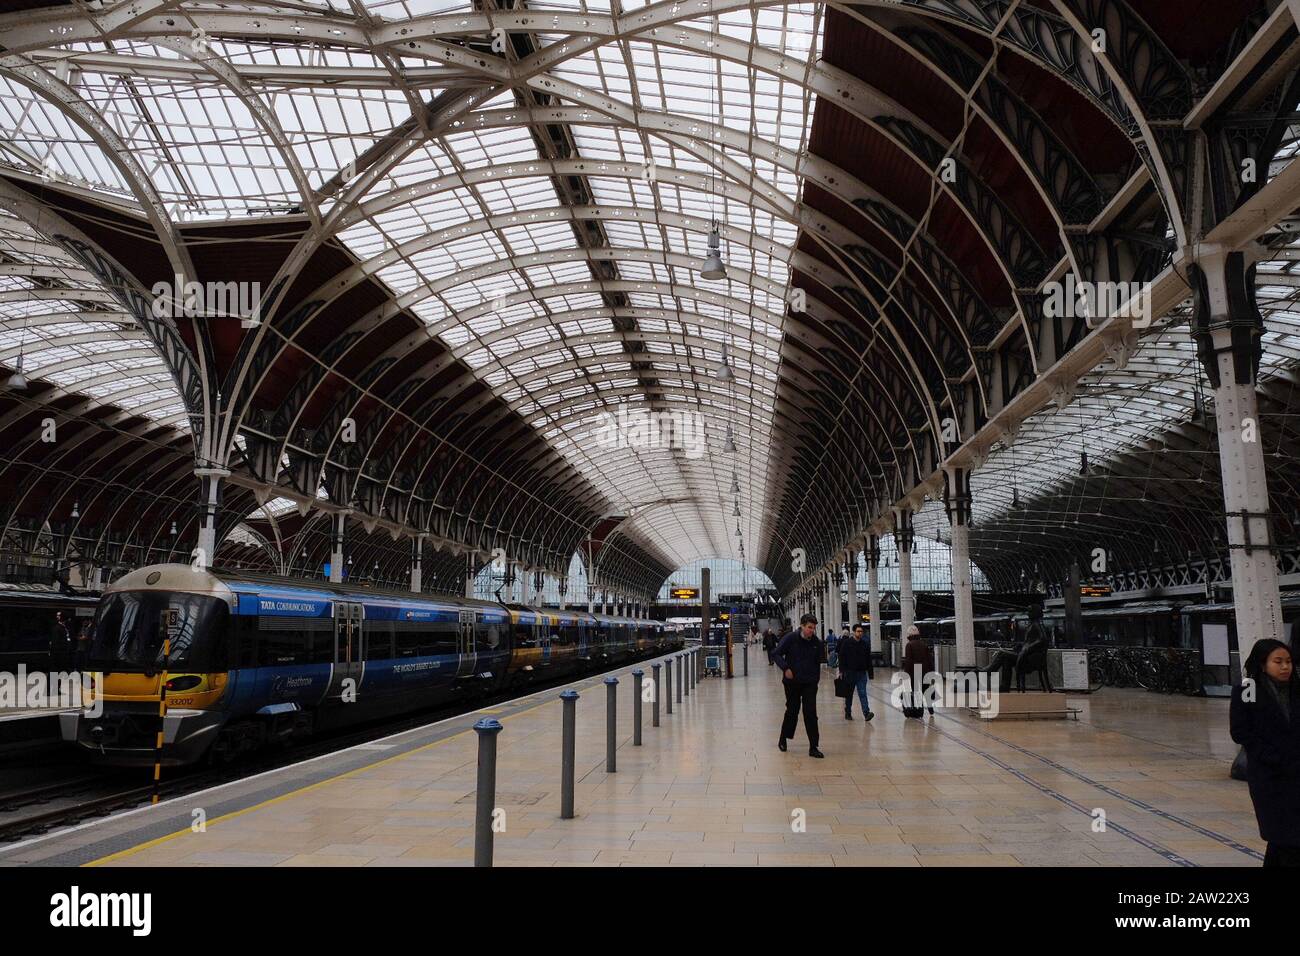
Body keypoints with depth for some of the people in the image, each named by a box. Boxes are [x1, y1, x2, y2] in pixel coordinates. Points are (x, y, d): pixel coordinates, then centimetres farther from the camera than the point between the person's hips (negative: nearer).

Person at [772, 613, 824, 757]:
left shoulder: (817, 642, 0)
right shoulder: (790, 638, -11)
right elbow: (775, 654, -8)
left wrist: (816, 679, 11)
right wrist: (785, 668, -20)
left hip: (810, 683, 2)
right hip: (792, 682, -2)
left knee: (811, 714, -4)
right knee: (792, 711, 11)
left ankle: (813, 747, 0)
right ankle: (783, 739, 34)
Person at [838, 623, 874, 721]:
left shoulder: (865, 644, 8)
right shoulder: (846, 643, -3)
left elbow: (868, 660, 12)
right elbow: (842, 657, -4)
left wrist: (871, 673, 9)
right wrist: (841, 671, -12)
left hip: (862, 673, 2)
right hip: (850, 673, -2)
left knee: (863, 693, -8)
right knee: (849, 694, 9)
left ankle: (866, 713, -16)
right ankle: (848, 713, 20)